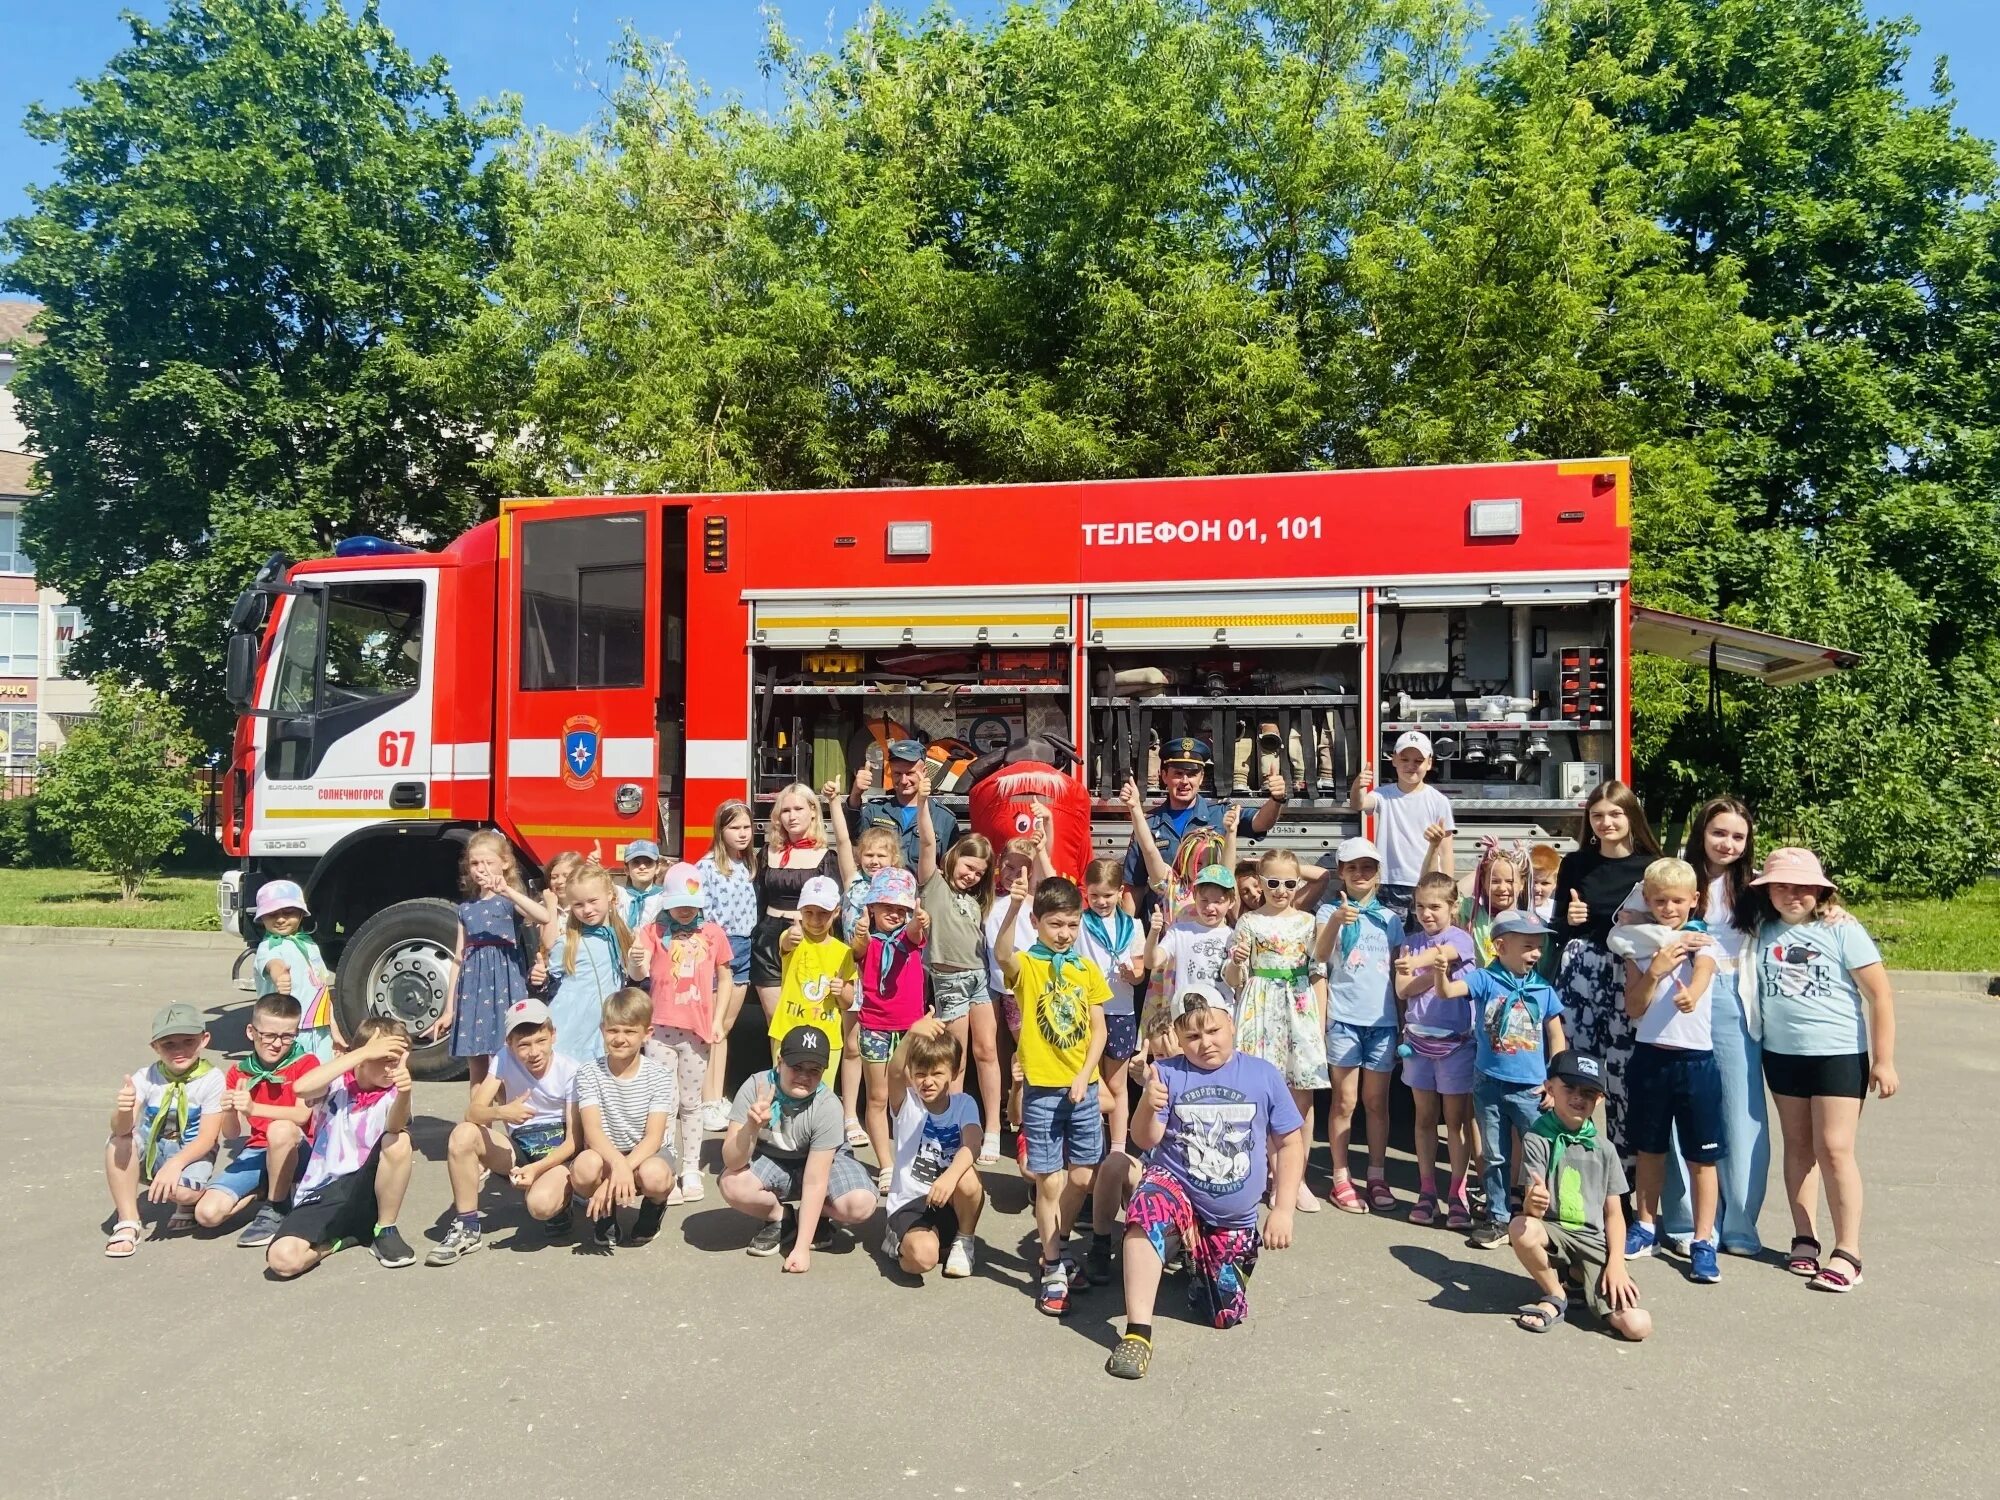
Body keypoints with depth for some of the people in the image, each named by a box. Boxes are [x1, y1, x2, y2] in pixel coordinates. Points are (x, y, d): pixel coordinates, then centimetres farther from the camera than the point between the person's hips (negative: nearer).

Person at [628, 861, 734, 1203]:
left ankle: (691, 1170, 20)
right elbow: (639, 976, -14)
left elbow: (725, 979, 9)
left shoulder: (713, 932, 2)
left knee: (690, 1102, 11)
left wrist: (718, 1020, 2)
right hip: (660, 1028, -1)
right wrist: (637, 964, -37)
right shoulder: (654, 930, -2)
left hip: (696, 1030, 1)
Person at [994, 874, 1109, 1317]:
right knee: (1049, 1180, 0)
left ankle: (1057, 1244, 33)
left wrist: (1084, 1076, -6)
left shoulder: (1088, 970, 6)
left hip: (1082, 1088, 4)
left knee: (1082, 1176, 9)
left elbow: (1098, 1030, 7)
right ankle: (1053, 1269, 14)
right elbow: (1001, 956, -31)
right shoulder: (1026, 965, -6)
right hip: (1041, 1089, -4)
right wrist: (1011, 909, -47)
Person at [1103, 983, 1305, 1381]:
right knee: (1148, 1206, -37)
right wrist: (1148, 1107, -33)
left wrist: (1283, 1210, -5)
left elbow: (1290, 1142, 1)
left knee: (1225, 1315, 8)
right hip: (1176, 1193, -2)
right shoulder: (1168, 1074, -7)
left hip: (1234, 1221, 3)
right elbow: (1145, 1141, -11)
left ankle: (1197, 1262, 41)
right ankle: (1137, 1334, -30)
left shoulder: (1264, 1075, -4)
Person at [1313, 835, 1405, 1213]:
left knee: (1377, 1102, 9)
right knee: (1345, 1102, 1)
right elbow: (1320, 956, -18)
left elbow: (1398, 972, 14)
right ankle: (1341, 1180, 7)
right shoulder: (1331, 911, 0)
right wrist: (1336, 921, -36)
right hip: (1344, 1018, -3)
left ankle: (1377, 1177, 18)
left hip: (1382, 1019, 3)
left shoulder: (1390, 918, 11)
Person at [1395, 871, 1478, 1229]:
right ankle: (1427, 1191, 19)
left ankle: (1457, 1194, 13)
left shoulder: (1460, 938, -7)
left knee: (1455, 1119, 4)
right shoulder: (1411, 942, 6)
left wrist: (1416, 964, -50)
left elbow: (1441, 954, -30)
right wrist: (1434, 971, -19)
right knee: (1425, 1118, 11)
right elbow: (1402, 990, -3)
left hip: (1455, 1041, -4)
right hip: (1418, 1039, 4)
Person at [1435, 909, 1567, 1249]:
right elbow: (1447, 992, -19)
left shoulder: (1542, 988, 0)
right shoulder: (1484, 979, -5)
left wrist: (1554, 1083, 2)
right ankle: (1498, 1219, 24)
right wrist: (1440, 969, -40)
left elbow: (1556, 1037, 6)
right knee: (1494, 1156, 12)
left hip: (1530, 1088, 0)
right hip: (1489, 1084, 0)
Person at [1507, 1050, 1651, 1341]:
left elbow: (1614, 1212, 8)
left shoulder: (1603, 1150, 6)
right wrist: (1532, 1204, -39)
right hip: (1552, 1233, -2)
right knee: (1520, 1229, -38)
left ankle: (1576, 1280, 11)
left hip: (1594, 1243, 2)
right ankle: (1556, 1296, -7)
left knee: (1637, 1325, -19)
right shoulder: (1537, 1139, -4)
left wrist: (1616, 1261, -7)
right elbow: (1531, 1201, -14)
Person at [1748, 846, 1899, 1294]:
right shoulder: (1763, 931, 2)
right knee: (1798, 1146, 11)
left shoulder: (1842, 931, -9)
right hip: (1782, 1053, 4)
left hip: (1839, 1053, -4)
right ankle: (1804, 1239, 20)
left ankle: (1848, 1253, 2)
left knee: (1833, 1150, -6)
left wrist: (1883, 1060, -9)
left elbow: (1880, 995, -7)